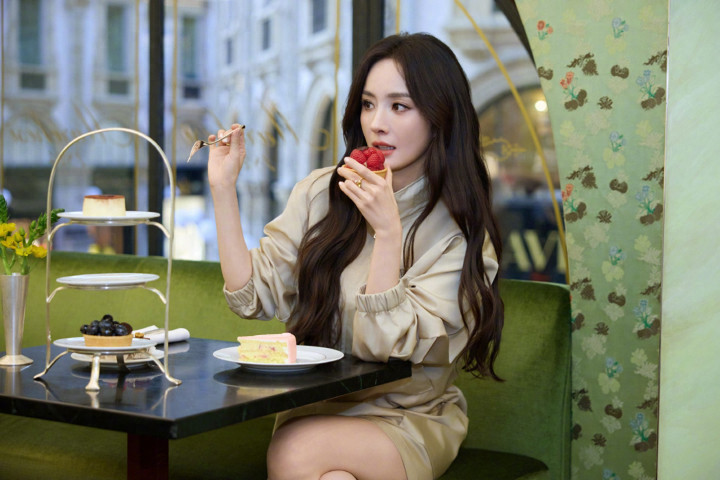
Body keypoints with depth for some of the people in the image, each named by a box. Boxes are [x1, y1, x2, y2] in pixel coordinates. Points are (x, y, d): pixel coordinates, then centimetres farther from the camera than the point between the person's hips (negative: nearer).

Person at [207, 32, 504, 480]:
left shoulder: (460, 231, -7)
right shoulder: (319, 192, 3)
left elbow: (386, 346, -16)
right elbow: (253, 296, -2)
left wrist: (387, 230, -26)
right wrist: (223, 187, -6)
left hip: (411, 421, -2)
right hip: (315, 408, 2)